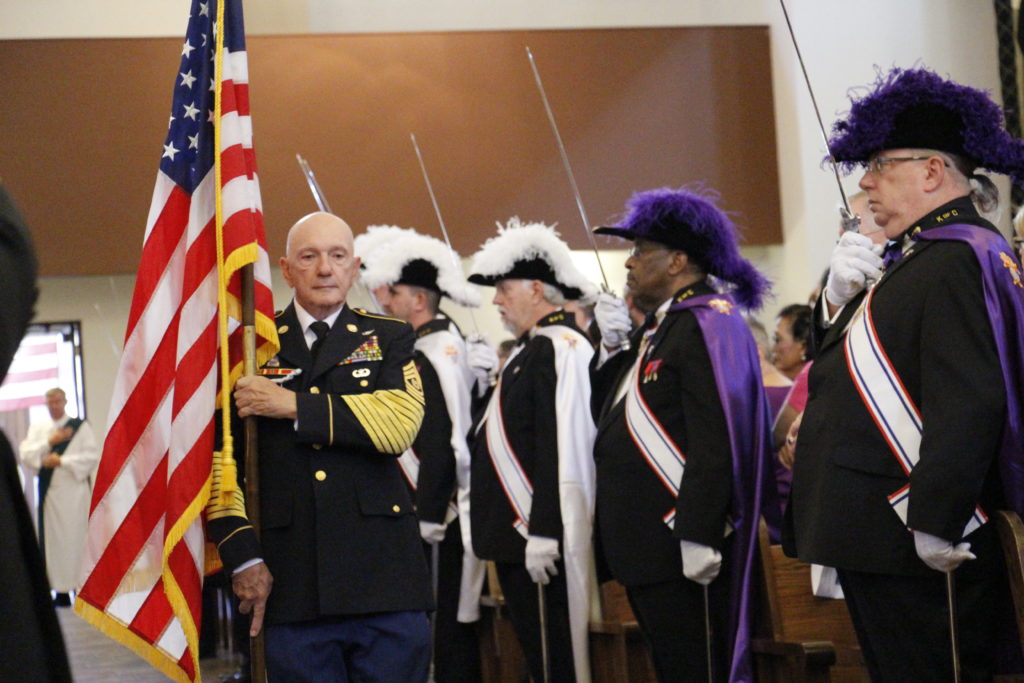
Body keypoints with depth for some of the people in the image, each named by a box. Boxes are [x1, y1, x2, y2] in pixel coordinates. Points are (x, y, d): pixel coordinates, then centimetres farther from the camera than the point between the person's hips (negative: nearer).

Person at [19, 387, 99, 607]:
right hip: (49, 492, 3)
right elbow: (26, 456, 2)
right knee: (54, 540, 0)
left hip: (74, 492, -3)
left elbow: (92, 456, -7)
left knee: (76, 539, -6)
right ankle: (62, 593, 3)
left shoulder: (81, 427, 3)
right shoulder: (37, 429, 14)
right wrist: (50, 442, -8)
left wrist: (61, 461, -11)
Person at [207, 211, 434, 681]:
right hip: (293, 589, 0)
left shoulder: (389, 338, 10)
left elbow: (400, 424, -8)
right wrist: (241, 554, -5)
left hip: (386, 584, 0)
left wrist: (292, 405, -9)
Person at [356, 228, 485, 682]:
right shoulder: (447, 343, 14)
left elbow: (439, 445, -20)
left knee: (448, 629, -5)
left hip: (440, 515, -10)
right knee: (455, 626, 12)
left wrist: (428, 518, -18)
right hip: (445, 512, 10)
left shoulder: (431, 357, -15)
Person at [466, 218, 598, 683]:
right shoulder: (532, 349, 17)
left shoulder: (560, 348, -14)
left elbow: (562, 451, -21)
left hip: (540, 539, -10)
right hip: (518, 537, 10)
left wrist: (543, 535, -24)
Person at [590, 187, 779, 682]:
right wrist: (612, 348, 6)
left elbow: (715, 441, -22)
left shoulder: (707, 324, -13)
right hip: (645, 547, 10)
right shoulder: (657, 328, 17)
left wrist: (699, 537, -26)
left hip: (683, 546, -10)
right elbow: (608, 415, 20)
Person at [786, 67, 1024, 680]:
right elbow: (835, 364, 22)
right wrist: (841, 296, 3)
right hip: (880, 543, 10)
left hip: (922, 546, -10)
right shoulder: (916, 256, 17)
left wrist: (934, 525, -26)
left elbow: (970, 404, -25)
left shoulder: (960, 259, -15)